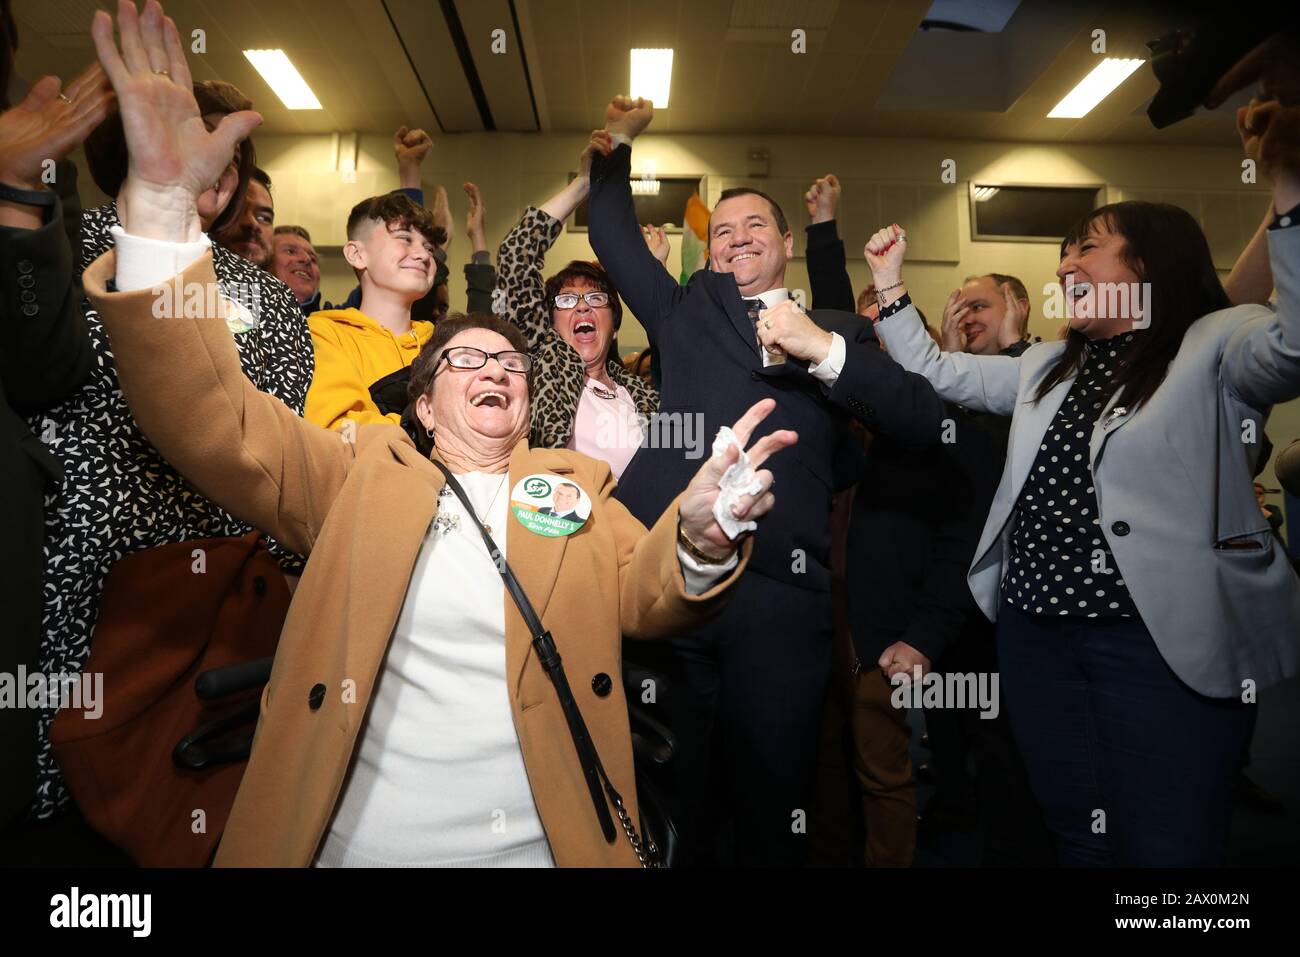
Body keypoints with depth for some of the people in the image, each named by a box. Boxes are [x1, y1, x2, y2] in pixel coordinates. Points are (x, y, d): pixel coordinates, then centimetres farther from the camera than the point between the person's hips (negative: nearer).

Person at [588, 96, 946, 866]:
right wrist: (620, 142, 19)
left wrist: (824, 349, -8)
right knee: (669, 796, 11)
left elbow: (925, 420, 2)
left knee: (773, 800, 11)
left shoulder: (836, 334, 15)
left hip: (782, 594, 0)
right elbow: (613, 235, 21)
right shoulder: (687, 312, 19)